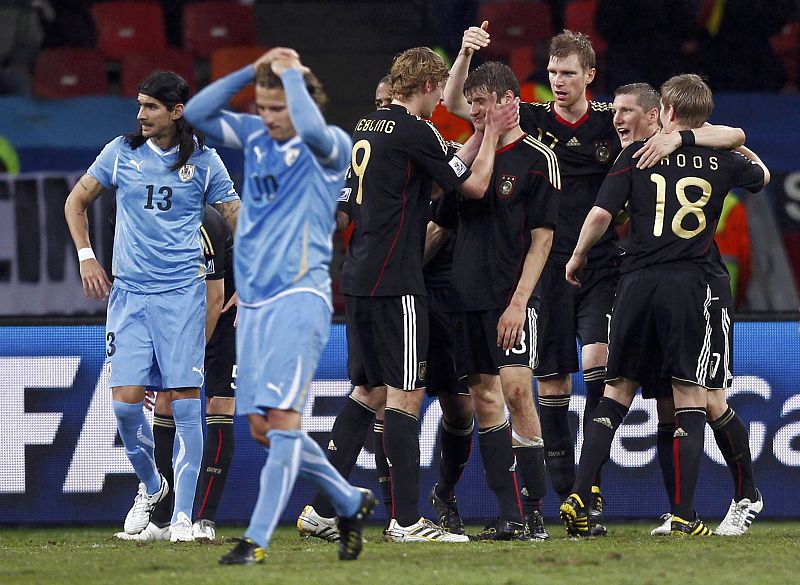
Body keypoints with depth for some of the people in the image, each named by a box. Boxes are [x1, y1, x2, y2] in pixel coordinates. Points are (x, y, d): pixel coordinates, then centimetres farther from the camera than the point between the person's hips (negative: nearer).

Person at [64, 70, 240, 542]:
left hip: (182, 291, -2)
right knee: (126, 401, -6)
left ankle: (183, 515, -3)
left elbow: (238, 218, 8)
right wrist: (86, 256, 7)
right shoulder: (122, 152, 5)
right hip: (129, 292, 2)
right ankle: (150, 485, 22)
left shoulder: (203, 161, 1)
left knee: (186, 401, -7)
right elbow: (77, 201, 17)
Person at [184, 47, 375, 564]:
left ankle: (258, 539, -16)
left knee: (282, 416, -14)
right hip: (253, 301, 7)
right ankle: (351, 503, 24)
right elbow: (197, 113, 8)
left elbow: (312, 129, -29)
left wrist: (291, 73, -13)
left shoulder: (330, 148, -6)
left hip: (300, 297, -7)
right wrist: (251, 71, 2)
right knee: (262, 426, 8)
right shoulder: (255, 136, 12)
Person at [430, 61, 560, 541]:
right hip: (467, 294, 7)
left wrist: (519, 300, -16)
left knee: (516, 389, -16)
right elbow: (441, 224, 21)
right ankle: (510, 516, 6)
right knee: (484, 398, 3)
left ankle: (535, 513, -11)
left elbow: (542, 237, -8)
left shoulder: (537, 158, -4)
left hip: (511, 297, -7)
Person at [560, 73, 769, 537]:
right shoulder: (720, 160, 7)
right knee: (690, 396, 2)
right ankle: (684, 514, -4)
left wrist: (578, 255, 15)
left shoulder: (637, 154, 4)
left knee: (618, 390, 11)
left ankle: (580, 497, 3)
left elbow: (601, 214, -3)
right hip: (688, 285, -1)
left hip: (638, 283, 1)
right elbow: (762, 175, 30)